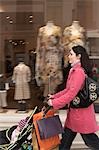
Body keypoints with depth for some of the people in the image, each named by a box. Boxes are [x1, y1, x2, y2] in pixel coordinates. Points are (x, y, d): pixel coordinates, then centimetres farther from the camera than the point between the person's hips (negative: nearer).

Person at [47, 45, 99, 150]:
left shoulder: (78, 72, -22)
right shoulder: (74, 70, 10)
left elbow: (71, 93, -26)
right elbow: (68, 90, 15)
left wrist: (54, 103, -19)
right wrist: (54, 96, 8)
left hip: (81, 111, -10)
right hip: (74, 111, 10)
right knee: (66, 139, 17)